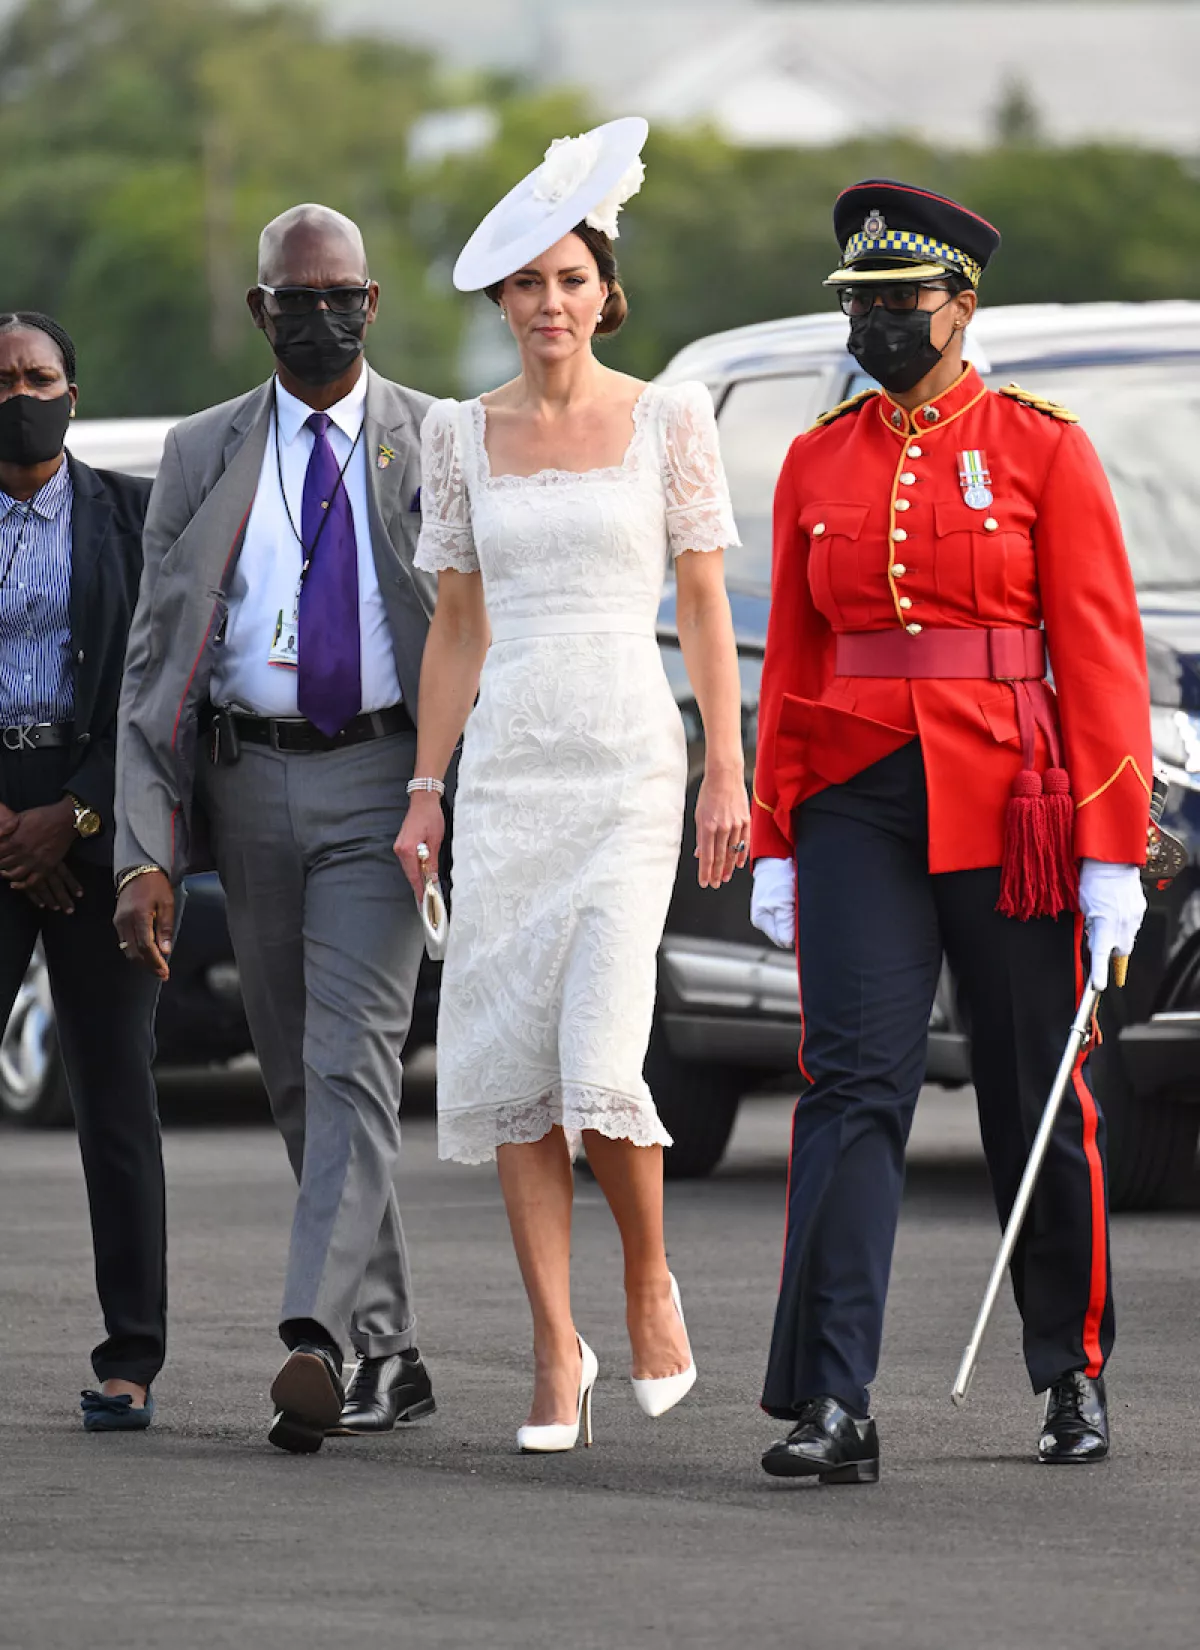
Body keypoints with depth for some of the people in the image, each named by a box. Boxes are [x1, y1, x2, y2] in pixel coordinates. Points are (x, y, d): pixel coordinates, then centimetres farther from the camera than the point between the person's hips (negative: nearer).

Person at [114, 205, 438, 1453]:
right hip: (249, 779, 4)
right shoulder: (203, 456, 8)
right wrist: (144, 853, -4)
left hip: (380, 777, -3)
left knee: (352, 1058, -16)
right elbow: (154, 661, 5)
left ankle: (315, 1336, -26)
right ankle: (386, 1350, 18)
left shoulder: (436, 446, 3)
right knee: (296, 1080, 8)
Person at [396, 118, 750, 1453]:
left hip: (630, 765, -3)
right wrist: (426, 787, 7)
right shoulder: (460, 435, 8)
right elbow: (457, 624, 12)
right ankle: (556, 1352, 7)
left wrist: (727, 770, -3)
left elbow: (704, 602, 3)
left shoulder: (668, 418, 1)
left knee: (598, 1057, -15)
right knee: (510, 1062, -2)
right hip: (507, 769, 3)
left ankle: (649, 1284, 11)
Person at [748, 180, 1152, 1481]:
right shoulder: (817, 463, 9)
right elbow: (791, 662, 12)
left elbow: (1101, 654, -4)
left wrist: (1113, 855, -10)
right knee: (852, 1084, -11)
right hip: (859, 807, 2)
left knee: (1036, 1097, 9)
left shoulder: (1043, 449, -2)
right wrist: (772, 847, 6)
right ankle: (832, 1407, -17)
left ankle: (1074, 1374, 28)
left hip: (1009, 809, -2)